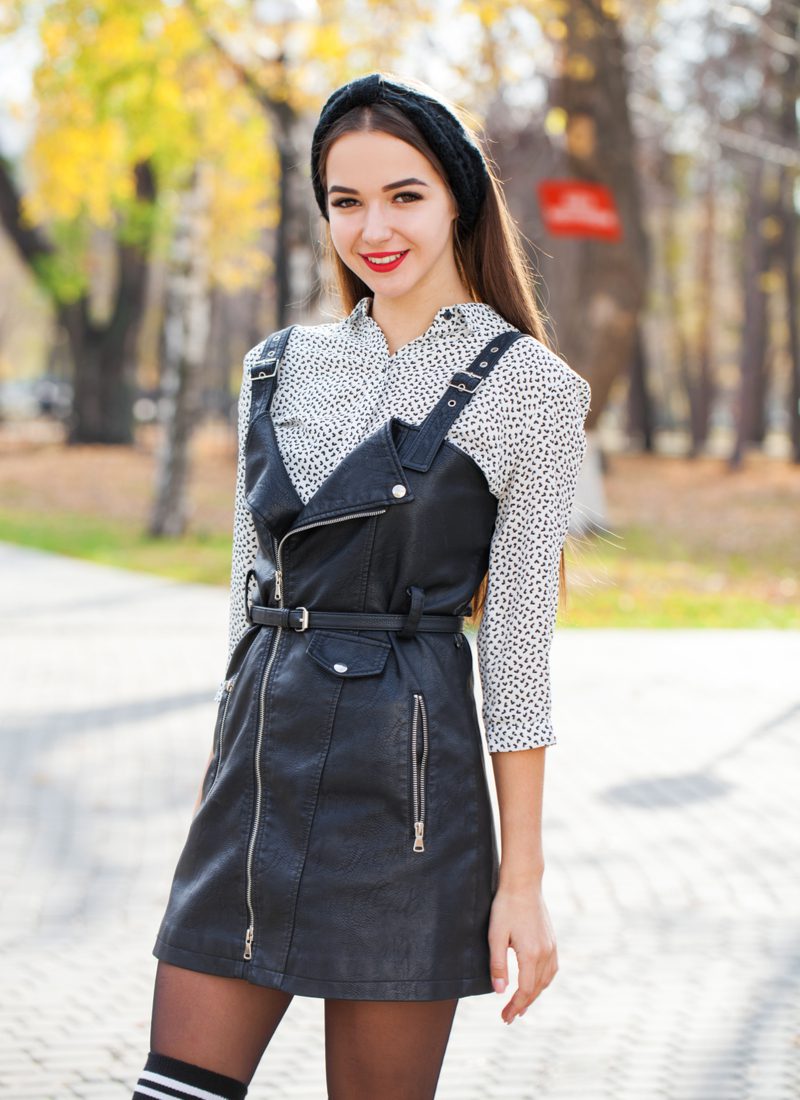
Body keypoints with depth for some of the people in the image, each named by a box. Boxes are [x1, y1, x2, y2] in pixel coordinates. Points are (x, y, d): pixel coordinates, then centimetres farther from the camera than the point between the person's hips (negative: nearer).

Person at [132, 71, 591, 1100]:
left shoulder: (527, 385, -3)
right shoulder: (281, 365, 12)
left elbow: (517, 642, -5)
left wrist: (522, 879, -7)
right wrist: (214, 782, 16)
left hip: (405, 776, -5)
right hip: (258, 769, 5)